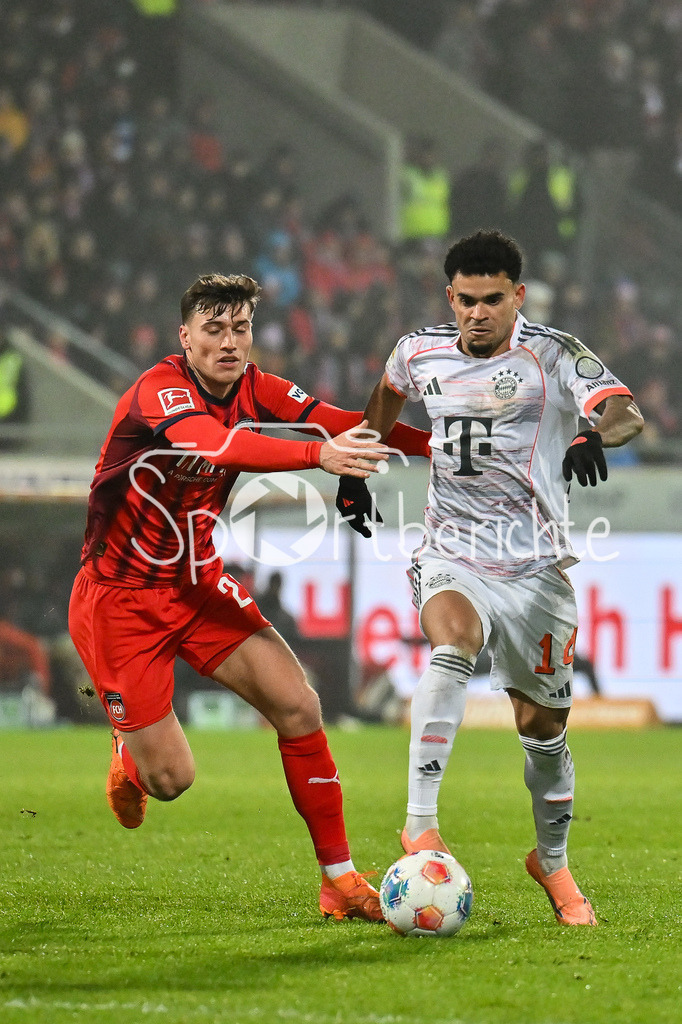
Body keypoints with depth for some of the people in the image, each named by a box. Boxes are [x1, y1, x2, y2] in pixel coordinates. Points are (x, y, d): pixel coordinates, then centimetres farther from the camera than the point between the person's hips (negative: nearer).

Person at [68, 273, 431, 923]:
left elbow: (343, 424, -7)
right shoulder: (159, 391, -24)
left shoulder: (253, 389, -2)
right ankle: (128, 753, 33)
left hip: (199, 585, 6)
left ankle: (339, 880, -1)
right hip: (118, 598, -6)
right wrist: (319, 455, -56)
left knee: (297, 705, -10)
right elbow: (222, 447, -43)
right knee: (170, 779, -6)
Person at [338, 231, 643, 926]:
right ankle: (420, 825, -39)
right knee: (454, 638, -33)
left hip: (535, 565, 0)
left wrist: (596, 433, -46)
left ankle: (552, 862, 34)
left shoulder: (552, 356, -8)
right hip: (450, 555, 0)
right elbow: (386, 398, 28)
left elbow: (625, 411, -25)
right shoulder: (420, 353, 3)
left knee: (541, 724, 7)